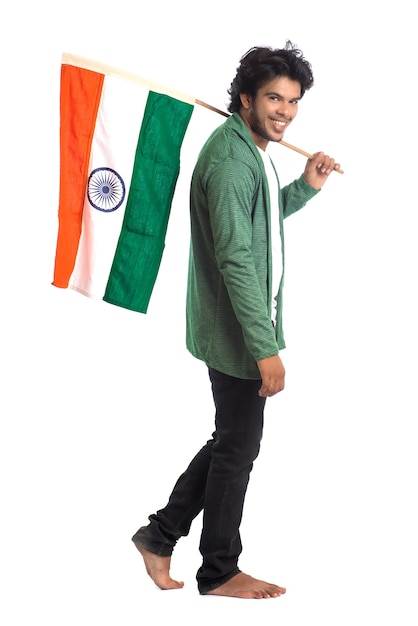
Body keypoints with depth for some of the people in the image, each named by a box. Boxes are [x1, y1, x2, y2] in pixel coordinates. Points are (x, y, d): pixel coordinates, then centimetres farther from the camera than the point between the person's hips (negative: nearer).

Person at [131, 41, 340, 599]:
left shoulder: (252, 149, 11)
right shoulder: (232, 159, -21)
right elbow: (236, 260, -26)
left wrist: (306, 187, 11)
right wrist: (266, 348, -26)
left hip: (242, 328, 10)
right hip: (237, 334, -10)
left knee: (233, 440, 19)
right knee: (238, 448, 4)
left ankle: (160, 536, 27)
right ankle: (219, 573, 21)